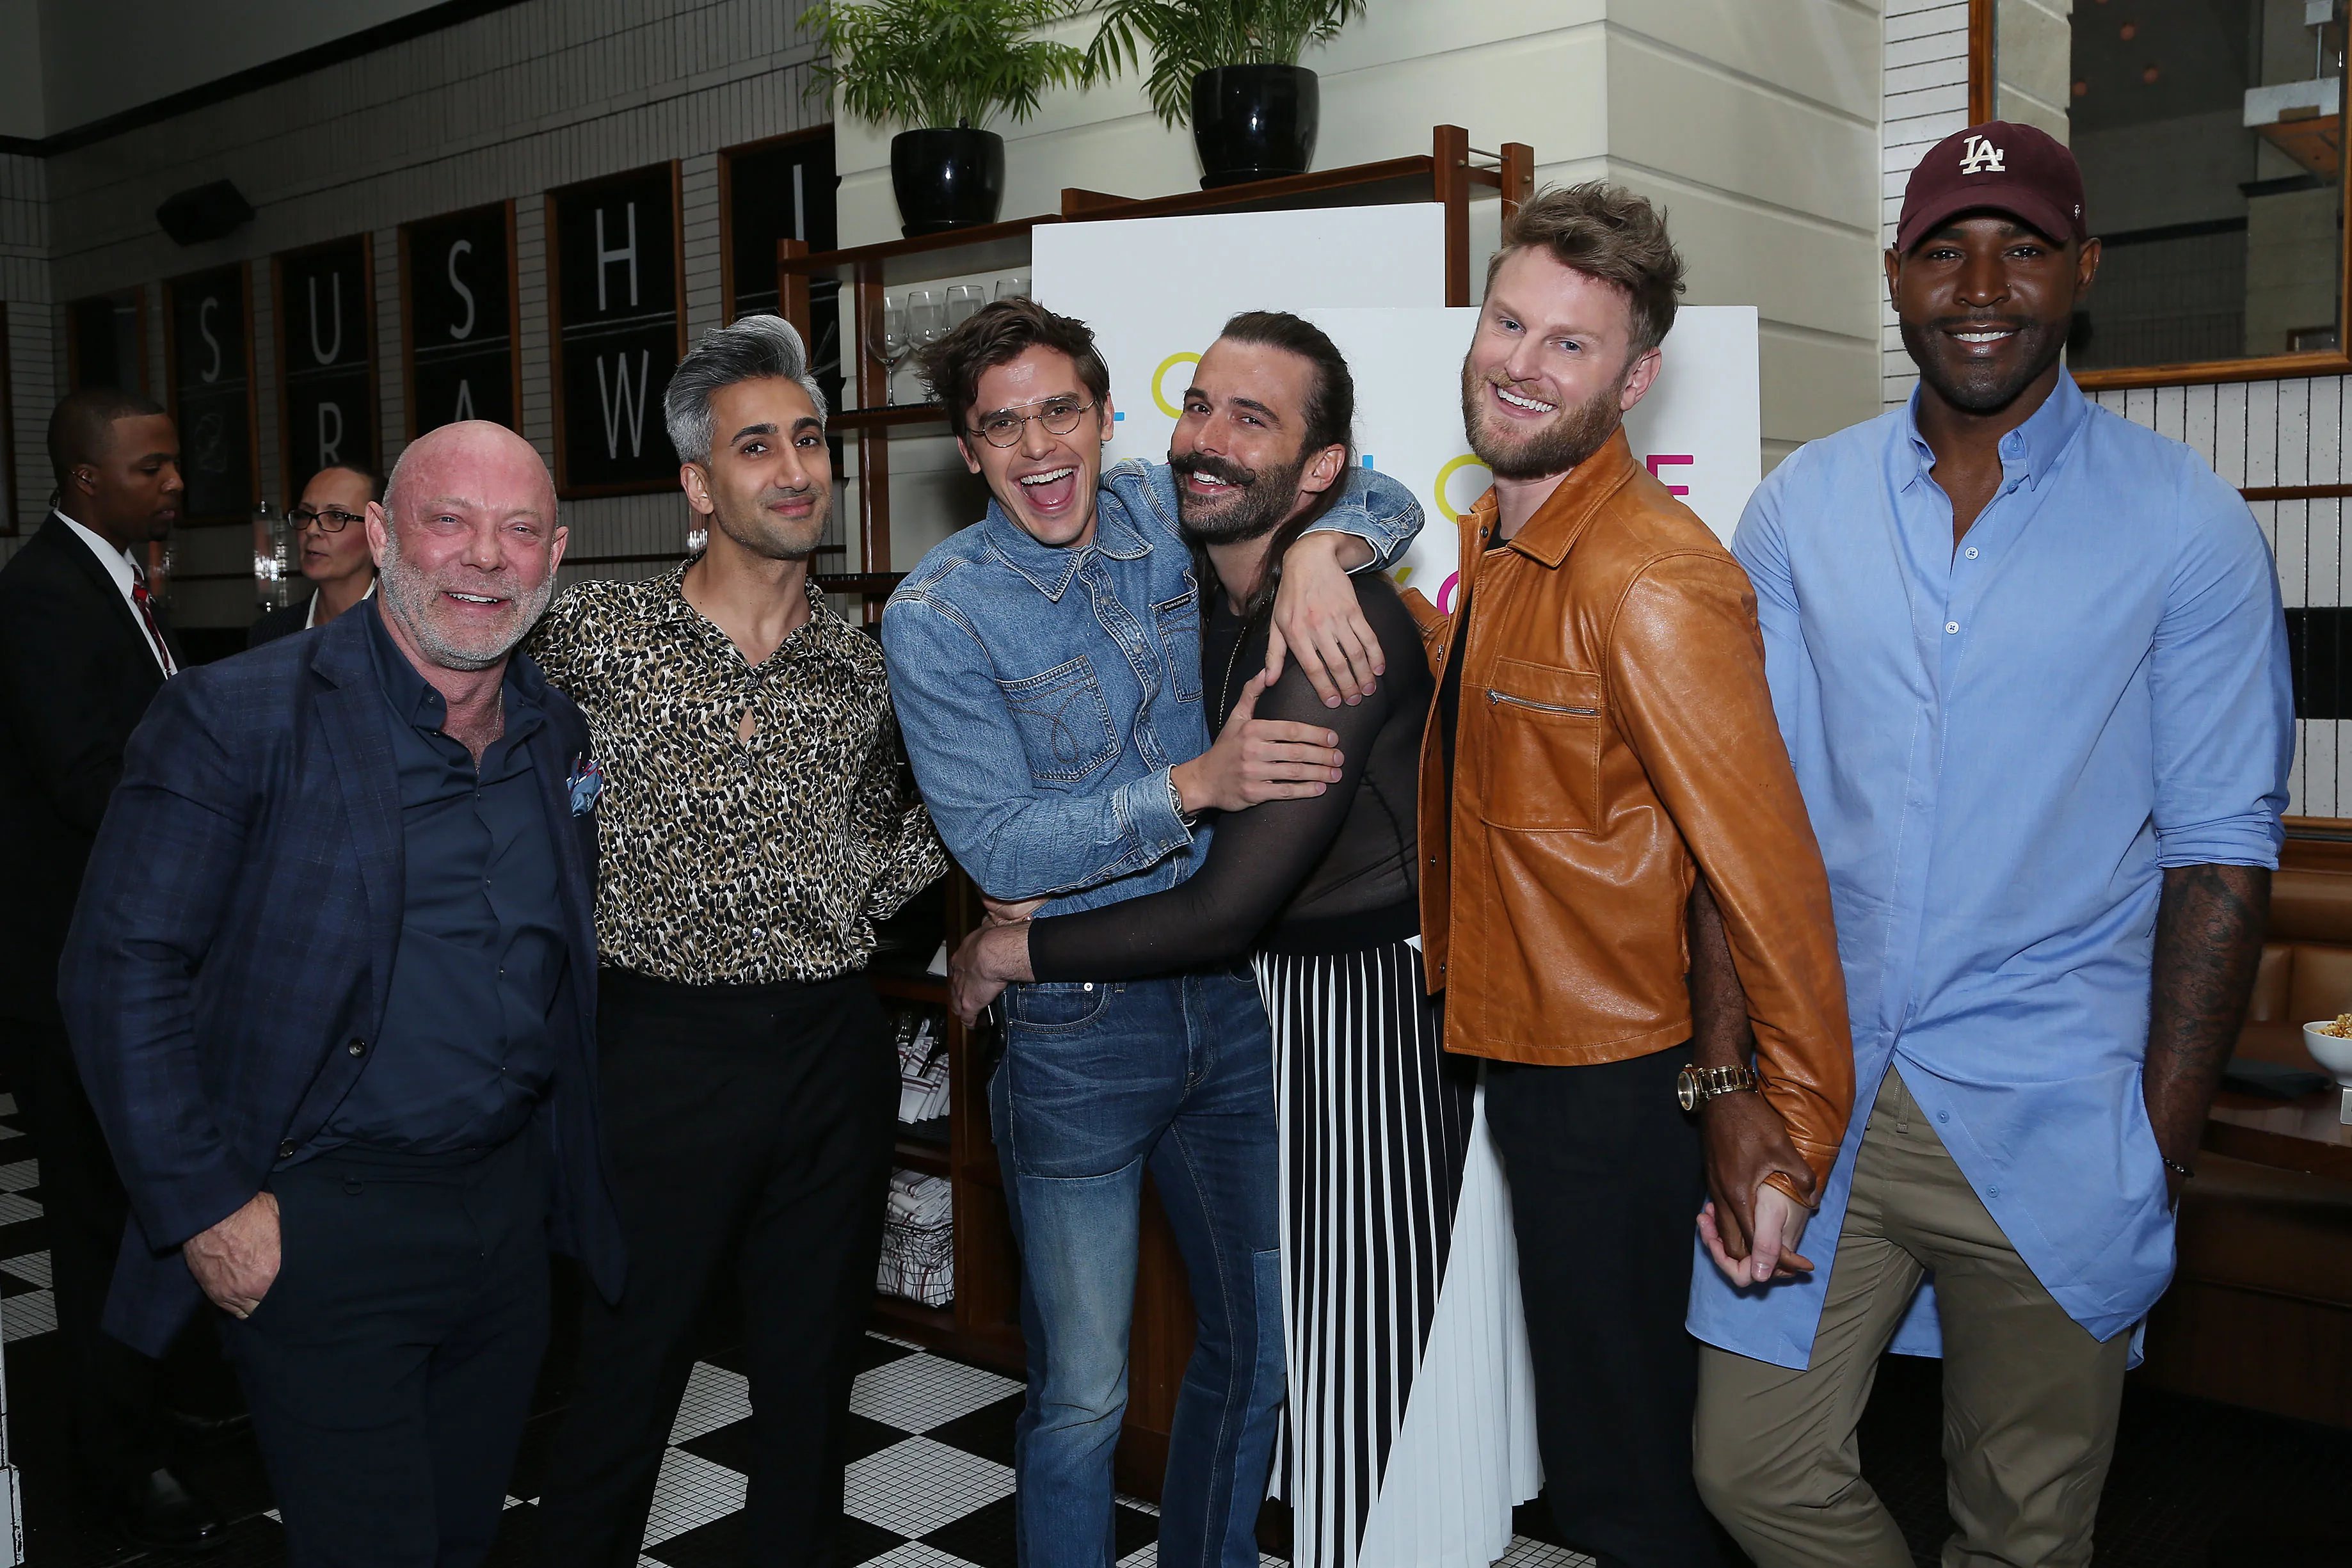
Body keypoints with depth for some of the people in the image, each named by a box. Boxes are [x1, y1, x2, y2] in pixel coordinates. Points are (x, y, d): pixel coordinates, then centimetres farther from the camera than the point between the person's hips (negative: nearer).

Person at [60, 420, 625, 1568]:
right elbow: (122, 971, -13)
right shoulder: (235, 717, -12)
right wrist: (206, 1209, -15)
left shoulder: (563, 733, 6)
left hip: (513, 1208, 6)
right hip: (324, 1225, -5)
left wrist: (567, 1174, 8)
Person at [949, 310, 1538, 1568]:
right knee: (1322, 1321, 21)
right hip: (1286, 998, 9)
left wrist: (1016, 951, -15)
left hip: (1379, 1006, -9)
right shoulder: (1213, 604, 4)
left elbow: (1228, 907, -26)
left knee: (1380, 1340, 3)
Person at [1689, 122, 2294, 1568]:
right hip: (1818, 1090, 2)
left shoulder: (2187, 526, -4)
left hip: (2047, 1120, -2)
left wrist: (2163, 1141, -7)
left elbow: (2220, 851, -3)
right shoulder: (1801, 510, 3)